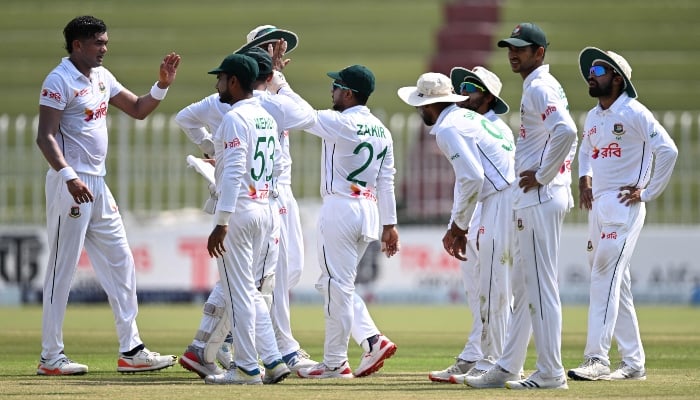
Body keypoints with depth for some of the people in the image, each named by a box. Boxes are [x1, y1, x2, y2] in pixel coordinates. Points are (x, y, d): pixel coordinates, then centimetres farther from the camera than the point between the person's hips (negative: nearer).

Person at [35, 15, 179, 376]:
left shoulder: (101, 76, 13)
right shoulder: (59, 81, -13)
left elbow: (138, 109, 19)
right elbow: (45, 136, -19)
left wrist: (162, 85, 1)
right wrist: (68, 176, -31)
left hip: (98, 184, 9)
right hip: (70, 183, -9)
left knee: (121, 263, 8)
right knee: (62, 268, -4)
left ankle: (131, 351, 11)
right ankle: (51, 357, 2)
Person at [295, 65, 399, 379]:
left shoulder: (339, 123, -12)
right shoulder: (382, 131, 11)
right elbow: (387, 182, 13)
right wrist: (389, 224, 15)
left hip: (340, 208, -8)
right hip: (370, 211, 8)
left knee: (337, 286, -3)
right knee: (334, 284, 17)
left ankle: (335, 363, 0)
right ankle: (373, 339, 4)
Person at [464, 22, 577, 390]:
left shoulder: (540, 88, -13)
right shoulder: (543, 87, 19)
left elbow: (566, 131, -29)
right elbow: (568, 135, 27)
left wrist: (543, 175, -20)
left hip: (540, 197, -11)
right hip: (531, 199, 11)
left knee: (541, 286, -9)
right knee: (523, 287, 14)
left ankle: (550, 372, -8)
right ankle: (507, 369, 19)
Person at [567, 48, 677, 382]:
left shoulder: (634, 113, -10)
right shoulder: (592, 118, 15)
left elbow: (667, 150, -15)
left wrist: (647, 192, -13)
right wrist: (584, 176, 13)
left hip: (623, 207, -9)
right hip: (598, 208, 9)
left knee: (605, 279, -17)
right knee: (617, 285, 9)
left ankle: (597, 358, -21)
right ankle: (633, 363, 13)